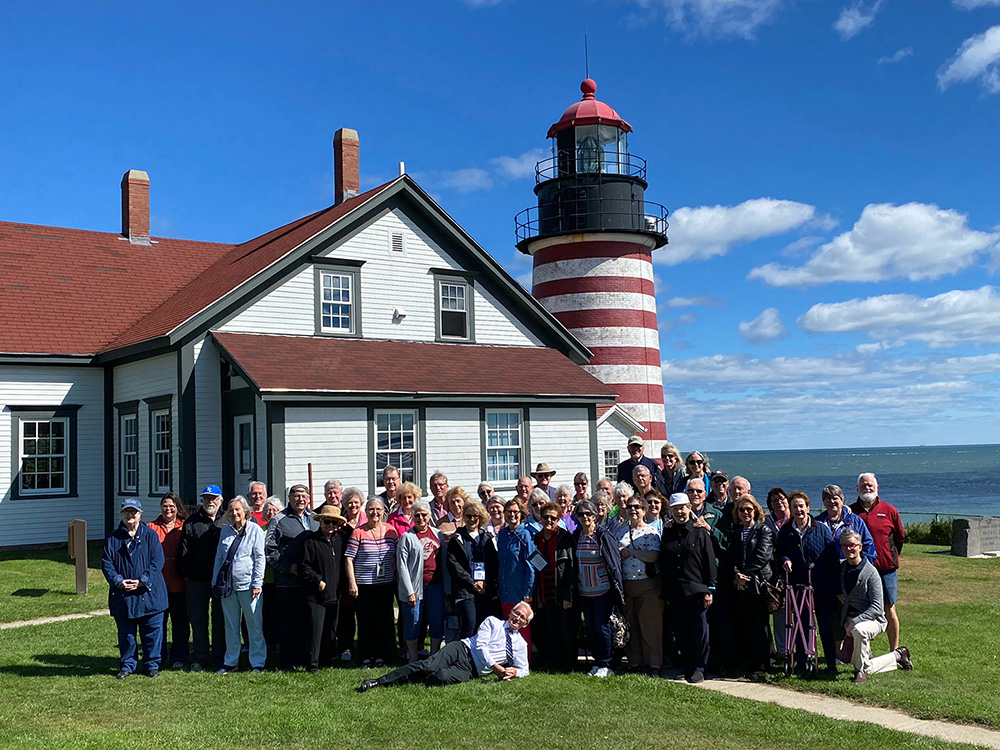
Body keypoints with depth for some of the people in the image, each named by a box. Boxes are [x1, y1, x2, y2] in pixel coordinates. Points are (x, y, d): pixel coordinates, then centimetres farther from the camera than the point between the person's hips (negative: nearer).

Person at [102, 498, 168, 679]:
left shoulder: (150, 535, 1)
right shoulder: (113, 538, 6)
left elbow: (157, 561, -4)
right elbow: (106, 563, 3)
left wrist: (142, 581, -14)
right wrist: (118, 581, -12)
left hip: (148, 593, -1)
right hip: (123, 595, 1)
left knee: (152, 631, 4)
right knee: (125, 633, 9)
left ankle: (152, 664, 18)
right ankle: (127, 665, 23)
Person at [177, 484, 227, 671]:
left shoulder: (227, 522, 5)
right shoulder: (192, 522, 4)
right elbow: (183, 550, 4)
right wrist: (185, 575, -1)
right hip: (197, 579, 0)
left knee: (220, 619, 7)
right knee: (198, 619, 7)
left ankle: (220, 656, 18)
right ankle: (200, 658, 17)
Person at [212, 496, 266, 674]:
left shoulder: (255, 530, -2)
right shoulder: (225, 532, 12)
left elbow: (260, 558, -4)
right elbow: (219, 558, 17)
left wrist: (257, 583, -10)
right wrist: (215, 582, 10)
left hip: (247, 585, -5)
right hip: (227, 585, 5)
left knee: (254, 625, 0)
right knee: (231, 626, 12)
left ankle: (257, 662, 8)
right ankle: (231, 661, 21)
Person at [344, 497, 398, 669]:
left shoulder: (391, 531, 5)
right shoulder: (358, 532, -5)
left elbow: (397, 557, 13)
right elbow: (348, 558, -5)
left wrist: (398, 579, 9)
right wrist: (352, 583, -10)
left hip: (386, 584, 3)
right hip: (363, 584, -3)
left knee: (385, 622, 7)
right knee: (365, 622, 2)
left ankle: (381, 656, 18)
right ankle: (366, 658, 12)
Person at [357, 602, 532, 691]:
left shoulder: (521, 644, 19)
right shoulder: (492, 622, 10)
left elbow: (524, 669, 24)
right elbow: (480, 645, -2)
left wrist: (514, 671, -1)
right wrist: (496, 667, -11)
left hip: (471, 670, 2)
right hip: (462, 650, -2)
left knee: (440, 678, -33)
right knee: (427, 666, -26)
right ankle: (376, 682, -27)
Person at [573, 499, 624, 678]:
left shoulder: (604, 536, -8)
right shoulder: (576, 536, 5)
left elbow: (615, 561, -6)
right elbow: (573, 563, 11)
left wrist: (617, 587, -9)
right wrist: (573, 592, 9)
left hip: (602, 589, -5)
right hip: (584, 590, 5)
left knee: (602, 626, -2)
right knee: (590, 627, 9)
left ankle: (605, 665, 8)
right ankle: (597, 662, 20)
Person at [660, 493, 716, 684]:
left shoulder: (700, 532, 0)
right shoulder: (667, 533, 11)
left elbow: (709, 562, -1)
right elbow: (662, 564, 14)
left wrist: (709, 589, -7)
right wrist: (666, 593, 10)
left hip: (695, 589, -4)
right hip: (675, 592, 4)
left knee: (699, 630, 0)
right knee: (681, 631, 6)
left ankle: (699, 668, 10)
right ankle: (688, 667, 16)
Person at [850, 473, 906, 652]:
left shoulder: (889, 511, 3)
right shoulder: (850, 511, 4)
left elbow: (900, 537, 13)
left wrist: (891, 558, 9)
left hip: (886, 569, -1)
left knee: (889, 610, 2)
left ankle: (894, 651, 10)